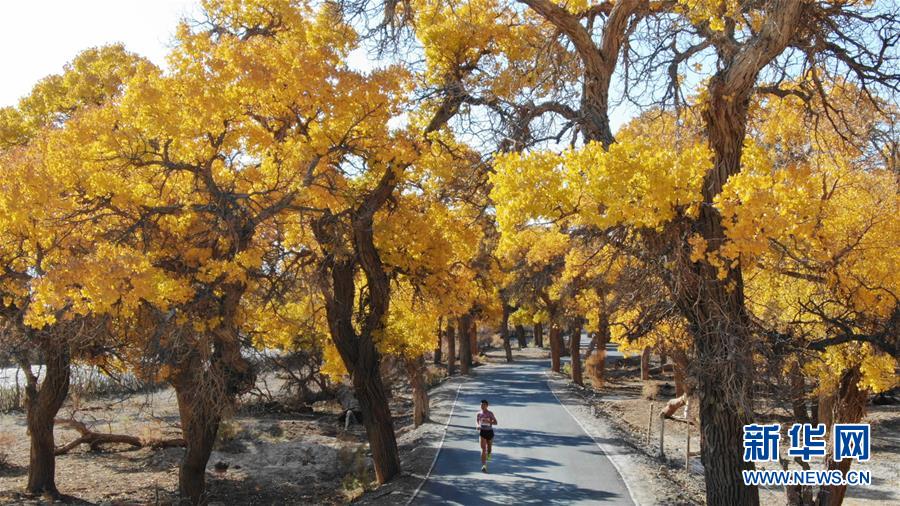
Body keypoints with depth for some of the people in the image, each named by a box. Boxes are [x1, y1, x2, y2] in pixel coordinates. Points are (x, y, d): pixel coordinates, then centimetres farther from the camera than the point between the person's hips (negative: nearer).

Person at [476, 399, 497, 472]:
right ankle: (484, 465, -17)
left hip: (489, 431, 0)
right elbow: (477, 421, 19)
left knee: (489, 446, 20)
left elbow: (495, 422, -11)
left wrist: (488, 421, -25)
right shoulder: (479, 414, 2)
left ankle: (488, 454, 57)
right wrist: (478, 426, -3)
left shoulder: (490, 413, -7)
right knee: (483, 449, -11)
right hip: (482, 432, 0)